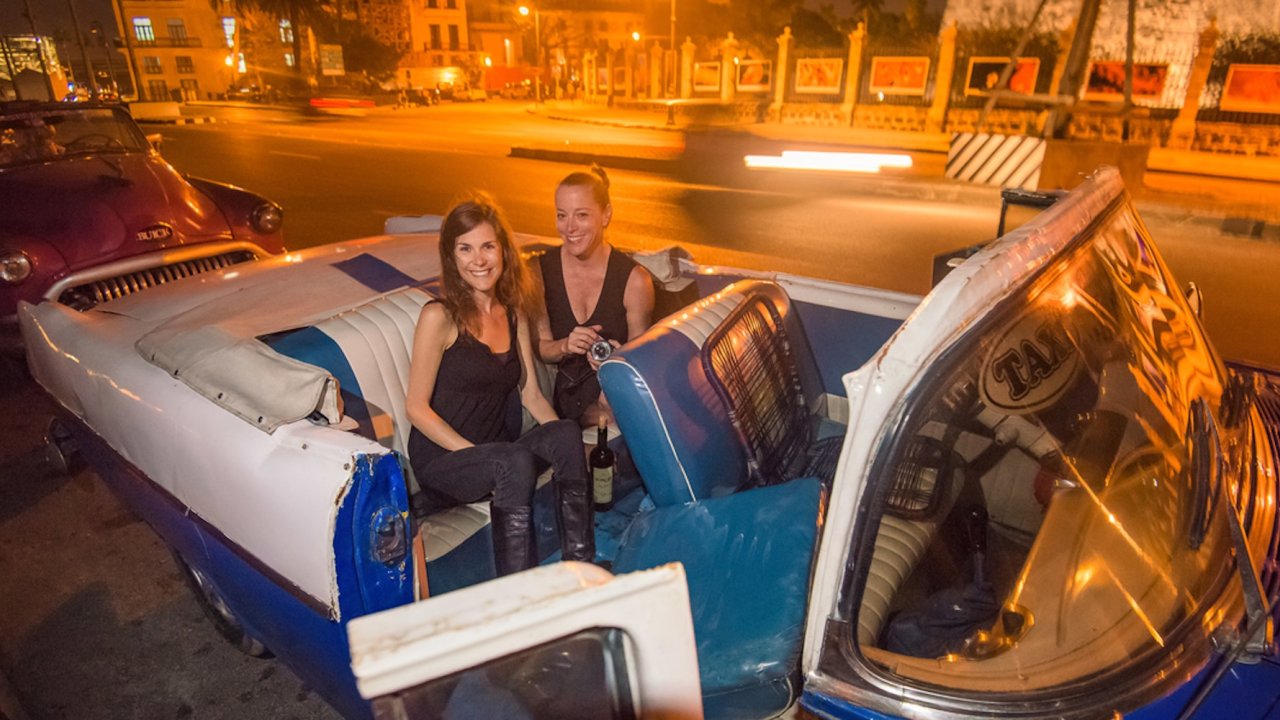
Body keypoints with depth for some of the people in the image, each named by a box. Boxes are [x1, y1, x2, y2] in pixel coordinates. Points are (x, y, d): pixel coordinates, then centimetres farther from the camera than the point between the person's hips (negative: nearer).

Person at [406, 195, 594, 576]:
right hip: (441, 456, -5)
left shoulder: (514, 313, 8)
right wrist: (473, 451, -21)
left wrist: (563, 439, -11)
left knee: (567, 434, -25)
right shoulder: (440, 317, -11)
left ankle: (582, 568, -21)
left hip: (497, 452, 5)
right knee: (515, 462, -36)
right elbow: (417, 409, -10)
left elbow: (531, 394, 7)